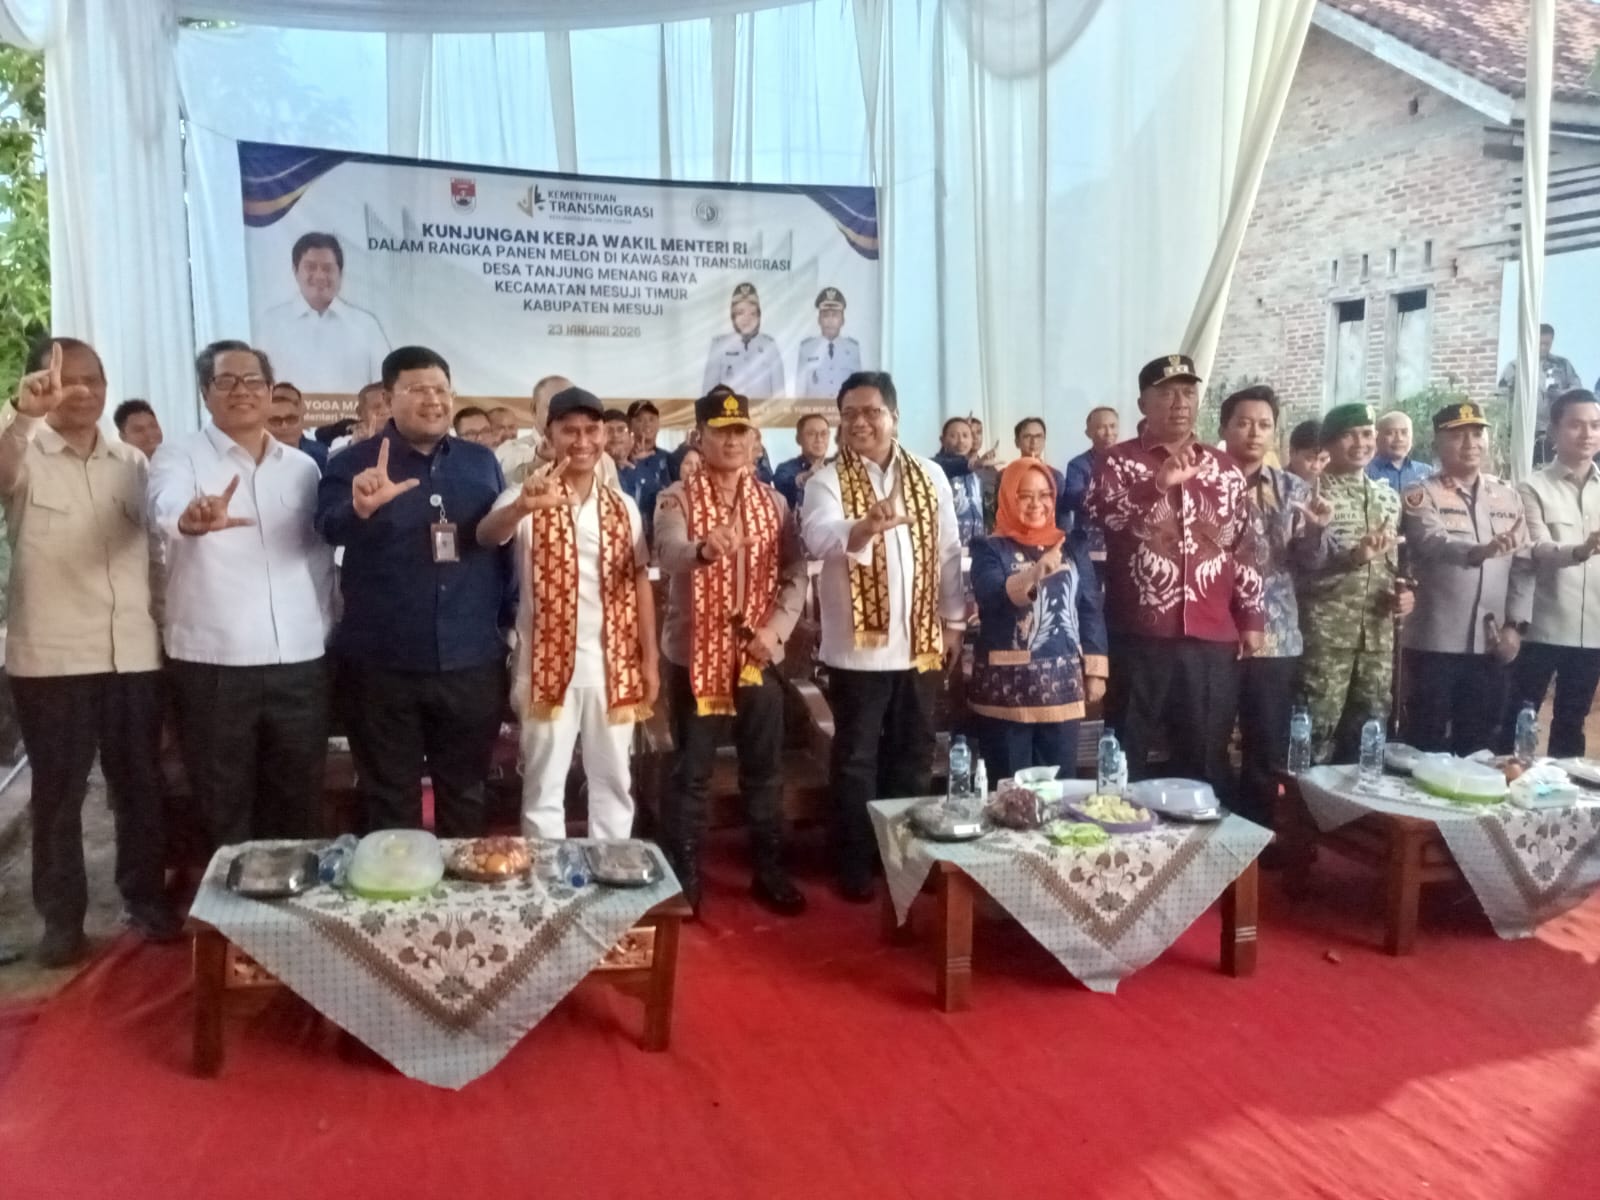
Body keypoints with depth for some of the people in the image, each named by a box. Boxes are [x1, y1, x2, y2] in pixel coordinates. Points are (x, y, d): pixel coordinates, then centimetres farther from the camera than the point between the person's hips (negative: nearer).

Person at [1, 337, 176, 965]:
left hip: (134, 653, 3)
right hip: (51, 657, -3)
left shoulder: (133, 461, 10)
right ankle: (62, 917, 18)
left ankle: (146, 897, 25)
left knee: (141, 785, 11)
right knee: (58, 792, 6)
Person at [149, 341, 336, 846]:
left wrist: (324, 628, 7)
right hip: (211, 662, -3)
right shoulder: (180, 456, -1)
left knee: (299, 811, 13)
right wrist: (192, 518, -46)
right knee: (224, 816, 8)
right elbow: (165, 508, -24)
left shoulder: (304, 467, 11)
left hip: (300, 662, 3)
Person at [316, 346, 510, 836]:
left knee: (465, 794, 16)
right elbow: (329, 527, -18)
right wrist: (362, 506, -39)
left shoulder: (481, 461, 9)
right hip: (383, 663, -2)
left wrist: (503, 621, 7)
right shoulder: (354, 463, -1)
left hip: (472, 660, 3)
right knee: (390, 800, 11)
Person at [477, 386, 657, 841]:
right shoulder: (528, 498, -5)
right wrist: (521, 507, -48)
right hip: (548, 663, -3)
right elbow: (485, 536, -26)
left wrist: (649, 659, 4)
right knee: (544, 785, 6)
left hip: (613, 664, 4)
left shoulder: (623, 507, 7)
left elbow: (639, 582, 10)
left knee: (613, 782, 13)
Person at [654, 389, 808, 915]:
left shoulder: (772, 500, 5)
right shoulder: (676, 499, -8)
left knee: (764, 769, 12)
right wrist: (703, 549, -51)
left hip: (759, 656, 4)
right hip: (696, 654, -3)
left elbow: (796, 572, 4)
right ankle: (684, 878, 19)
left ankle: (769, 871, 27)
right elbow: (669, 554, -28)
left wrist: (776, 628, -11)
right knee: (691, 771, 6)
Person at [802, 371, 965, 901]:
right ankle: (854, 866, 19)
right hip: (858, 646, -3)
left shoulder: (929, 476, 5)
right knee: (856, 759, 6)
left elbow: (949, 552, 10)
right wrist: (865, 527, -49)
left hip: (921, 642, 4)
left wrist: (953, 621, 9)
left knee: (914, 756, 14)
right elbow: (819, 537, -29)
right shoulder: (827, 481, -8)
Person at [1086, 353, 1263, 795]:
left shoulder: (1225, 470, 14)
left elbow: (1243, 548, 16)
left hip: (1212, 640, 4)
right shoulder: (1119, 461, 2)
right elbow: (1097, 516, -16)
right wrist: (1159, 484, -27)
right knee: (1126, 757, 2)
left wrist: (1251, 618, 13)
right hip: (1140, 637, -3)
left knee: (1206, 759, 11)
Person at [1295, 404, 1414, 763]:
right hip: (1325, 632, -6)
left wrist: (1403, 593, 3)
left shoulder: (1388, 497, 15)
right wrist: (1353, 556, -25)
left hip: (1379, 634, 6)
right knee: (1318, 730, -4)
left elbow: (1395, 563, 23)